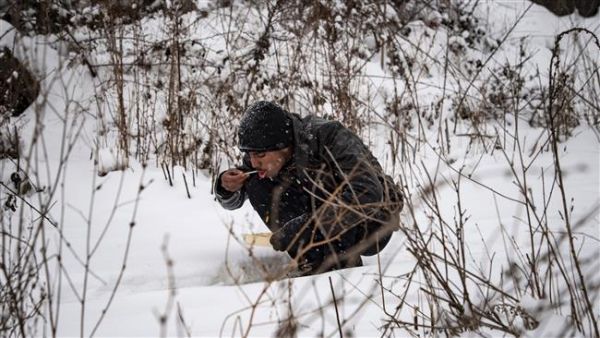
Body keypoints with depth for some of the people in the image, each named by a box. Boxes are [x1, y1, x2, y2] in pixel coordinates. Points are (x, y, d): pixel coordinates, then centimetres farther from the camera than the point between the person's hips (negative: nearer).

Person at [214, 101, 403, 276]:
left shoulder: (329, 136, -29)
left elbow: (368, 194, -40)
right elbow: (232, 201, 2)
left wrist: (308, 226, -42)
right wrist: (226, 188, -22)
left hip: (374, 222, -6)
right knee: (255, 184, -12)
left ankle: (343, 267, -16)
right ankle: (313, 265, -13)